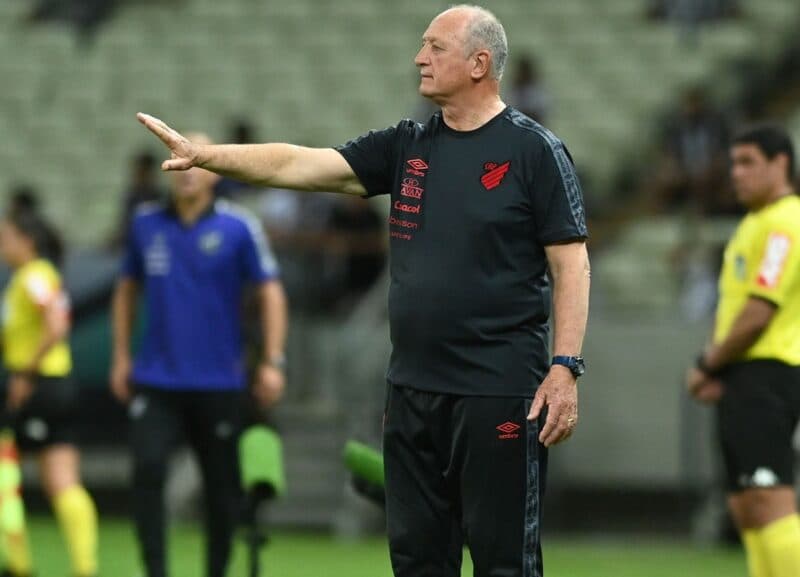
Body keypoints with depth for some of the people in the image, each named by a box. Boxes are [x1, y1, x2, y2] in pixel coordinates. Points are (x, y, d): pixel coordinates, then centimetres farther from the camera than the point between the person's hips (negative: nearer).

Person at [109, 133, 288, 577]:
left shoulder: (239, 228, -4)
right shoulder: (146, 223, 5)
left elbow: (271, 293, -2)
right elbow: (128, 288, 18)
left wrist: (273, 362, -9)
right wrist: (122, 357, 14)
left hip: (218, 384, -2)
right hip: (156, 381, 2)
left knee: (222, 486, 6)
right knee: (148, 470, -16)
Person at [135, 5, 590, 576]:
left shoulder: (535, 150, -5)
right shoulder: (408, 146, 12)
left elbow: (571, 265, -8)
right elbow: (301, 165, 8)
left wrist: (565, 369, -15)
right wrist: (203, 155, 0)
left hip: (498, 394, -7)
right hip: (413, 389, 7)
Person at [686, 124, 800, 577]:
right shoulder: (757, 223, 20)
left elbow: (759, 314, -18)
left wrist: (709, 365, -7)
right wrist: (718, 368, 9)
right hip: (747, 378, 10)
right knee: (747, 508, 9)